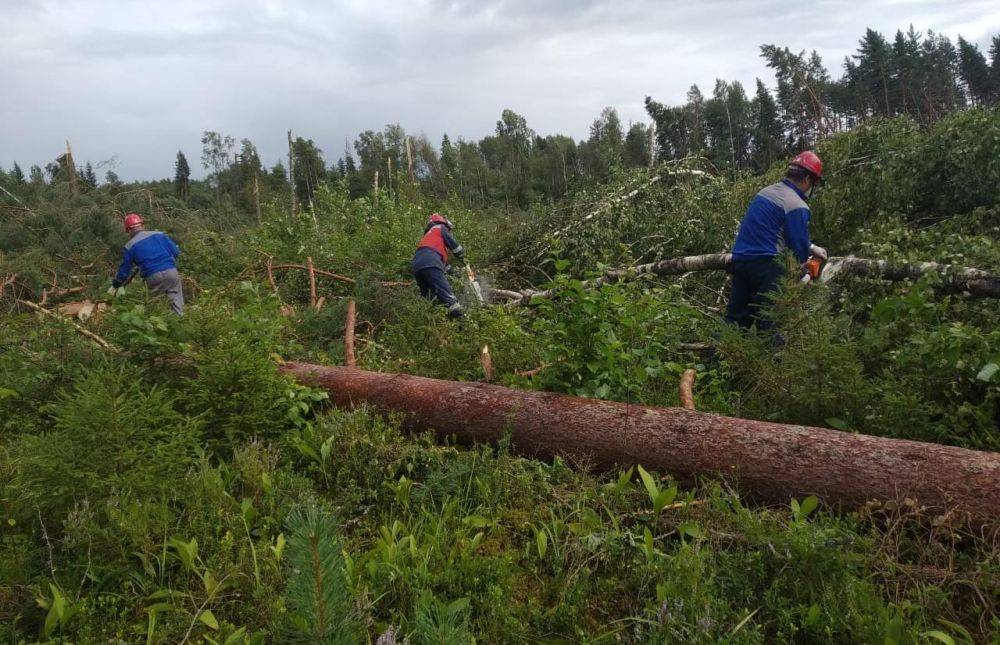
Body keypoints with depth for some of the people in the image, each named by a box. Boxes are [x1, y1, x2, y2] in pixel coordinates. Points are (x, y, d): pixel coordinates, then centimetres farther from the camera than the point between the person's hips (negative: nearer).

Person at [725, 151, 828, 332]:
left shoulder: (767, 191, 16)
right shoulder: (797, 206, -11)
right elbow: (799, 246, -7)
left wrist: (812, 248, 26)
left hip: (739, 259, 8)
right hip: (763, 265, -8)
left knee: (736, 319, 13)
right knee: (771, 322, -4)